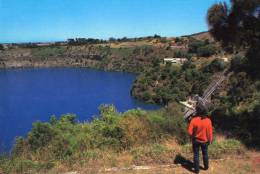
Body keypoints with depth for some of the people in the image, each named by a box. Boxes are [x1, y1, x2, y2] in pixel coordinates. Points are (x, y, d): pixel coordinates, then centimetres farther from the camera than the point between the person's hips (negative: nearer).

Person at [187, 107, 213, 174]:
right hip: (204, 141, 2)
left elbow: (189, 131, -17)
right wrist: (210, 140, 7)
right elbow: (210, 132, -8)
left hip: (196, 140, -2)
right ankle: (206, 167, 41)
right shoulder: (208, 120, -17)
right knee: (205, 154, 24)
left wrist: (193, 136, 4)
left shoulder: (194, 119, -21)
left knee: (196, 155, 13)